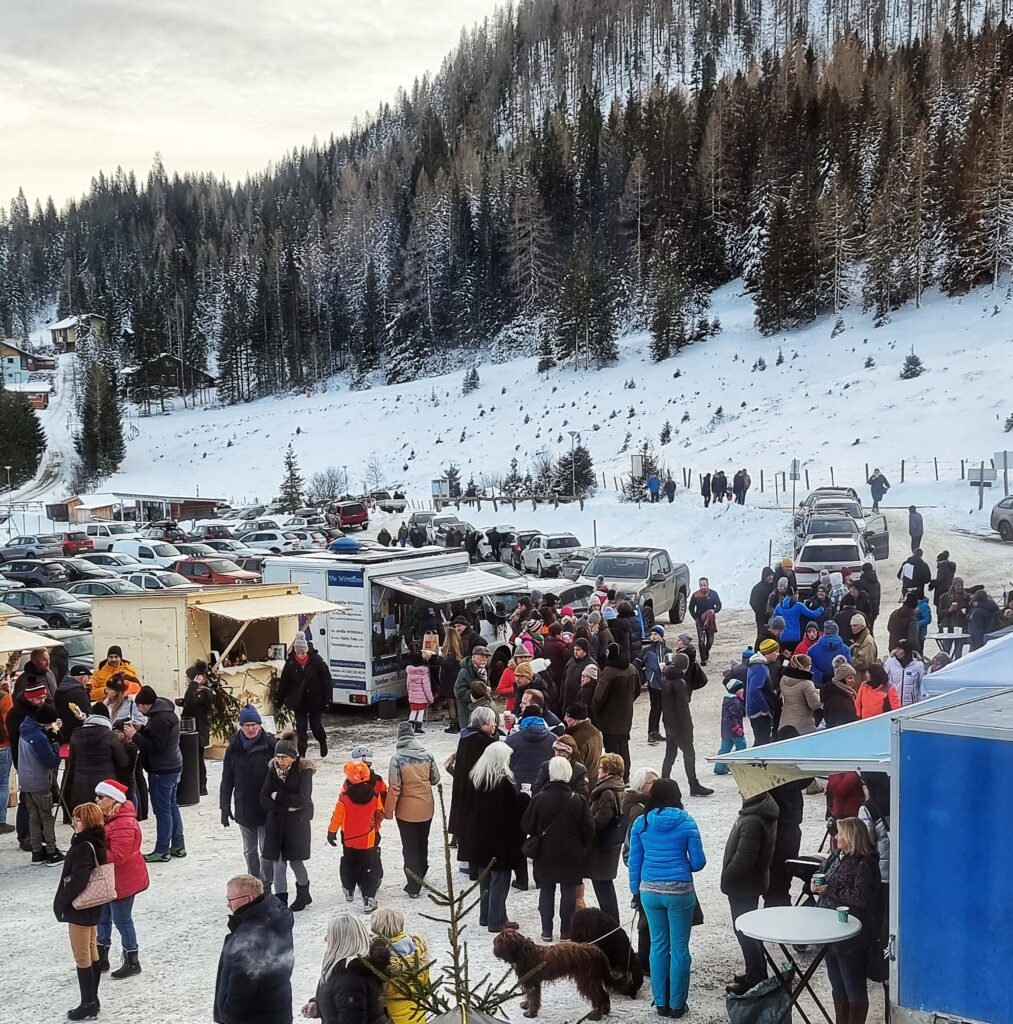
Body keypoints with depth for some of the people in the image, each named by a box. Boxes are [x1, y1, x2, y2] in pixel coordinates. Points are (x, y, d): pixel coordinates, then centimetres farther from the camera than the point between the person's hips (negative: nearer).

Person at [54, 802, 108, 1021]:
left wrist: (62, 903, -15)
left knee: (82, 958, 0)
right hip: (92, 905, 10)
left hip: (80, 908, -10)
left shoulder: (84, 847, -24)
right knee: (92, 954, 16)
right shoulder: (97, 843, 5)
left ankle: (88, 1005, 7)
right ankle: (92, 1001, 25)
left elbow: (77, 880, -28)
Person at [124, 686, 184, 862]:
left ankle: (162, 850, 1)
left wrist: (135, 736, -19)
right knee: (171, 806, 16)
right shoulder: (166, 712, 12)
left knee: (162, 810, -4)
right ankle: (178, 845, 23)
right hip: (172, 767, 11)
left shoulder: (160, 718, -21)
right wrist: (141, 729, 6)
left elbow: (155, 746, -24)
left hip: (162, 771, -11)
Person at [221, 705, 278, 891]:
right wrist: (224, 806, 4)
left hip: (266, 808, -4)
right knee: (249, 850, 16)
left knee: (266, 849, 2)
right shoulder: (234, 748, 0)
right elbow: (227, 780, 5)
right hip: (243, 808, 4)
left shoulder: (271, 745, -11)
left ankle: (266, 884, 13)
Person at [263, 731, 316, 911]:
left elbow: (303, 799, -17)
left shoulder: (304, 771, -10)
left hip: (297, 822, -3)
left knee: (296, 861, 6)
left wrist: (277, 797, -13)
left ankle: (303, 894, 29)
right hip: (276, 822, 3)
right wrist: (287, 806, -15)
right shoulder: (272, 769, 0)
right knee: (279, 862, 3)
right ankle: (280, 899, 11)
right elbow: (264, 799, -4)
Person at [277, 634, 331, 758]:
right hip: (299, 702, 2)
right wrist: (279, 701, 3)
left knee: (316, 725, 8)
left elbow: (326, 680, -10)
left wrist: (327, 699, -12)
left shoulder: (316, 661, -14)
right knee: (300, 728, 3)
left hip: (315, 701, -2)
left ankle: (323, 743, 37)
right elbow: (284, 683, 1)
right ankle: (302, 753, 11)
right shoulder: (290, 663, -7)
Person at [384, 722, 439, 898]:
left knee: (410, 847, 7)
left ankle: (414, 886, 6)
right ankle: (421, 875, 40)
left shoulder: (397, 758, -17)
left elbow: (394, 788, -17)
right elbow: (435, 779, 3)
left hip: (406, 811, -4)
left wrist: (388, 811, -7)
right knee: (422, 843, 23)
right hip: (426, 809, 4)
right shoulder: (427, 755, -6)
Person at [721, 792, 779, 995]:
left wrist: (727, 877, -13)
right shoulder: (764, 809, 3)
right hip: (753, 881, 10)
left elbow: (743, 858, -27)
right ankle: (757, 973, 33)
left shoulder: (753, 821, -29)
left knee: (744, 932, 2)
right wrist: (730, 876, 15)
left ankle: (754, 980, 11)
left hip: (743, 886, -10)